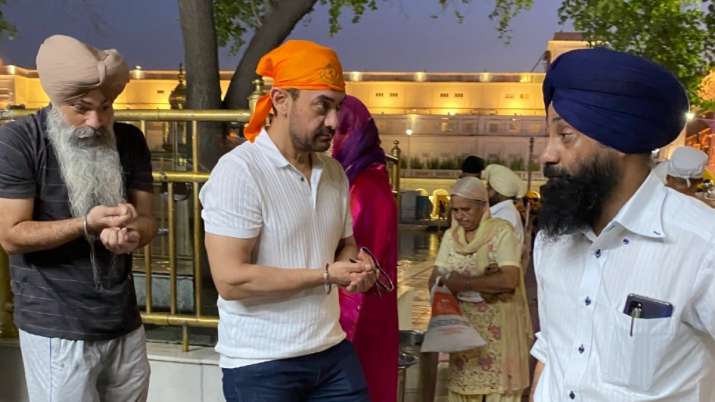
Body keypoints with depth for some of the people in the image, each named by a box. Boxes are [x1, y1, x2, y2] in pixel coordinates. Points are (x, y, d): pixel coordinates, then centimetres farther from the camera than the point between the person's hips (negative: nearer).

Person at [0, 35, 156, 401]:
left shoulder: (130, 140, 3)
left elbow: (147, 220, 5)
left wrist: (131, 233, -18)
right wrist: (87, 224, -24)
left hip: (126, 324, 5)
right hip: (57, 332, -4)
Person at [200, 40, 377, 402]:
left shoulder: (334, 171, 5)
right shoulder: (238, 171, -16)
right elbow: (230, 279, -21)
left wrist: (355, 263, -7)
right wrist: (326, 275, -17)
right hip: (260, 364, -6)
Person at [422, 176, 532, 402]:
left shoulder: (502, 231, -9)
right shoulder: (450, 236, 6)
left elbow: (509, 280, -21)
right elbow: (435, 281, -2)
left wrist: (462, 282, -17)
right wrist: (482, 282, -16)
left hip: (498, 329, -4)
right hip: (463, 327, 4)